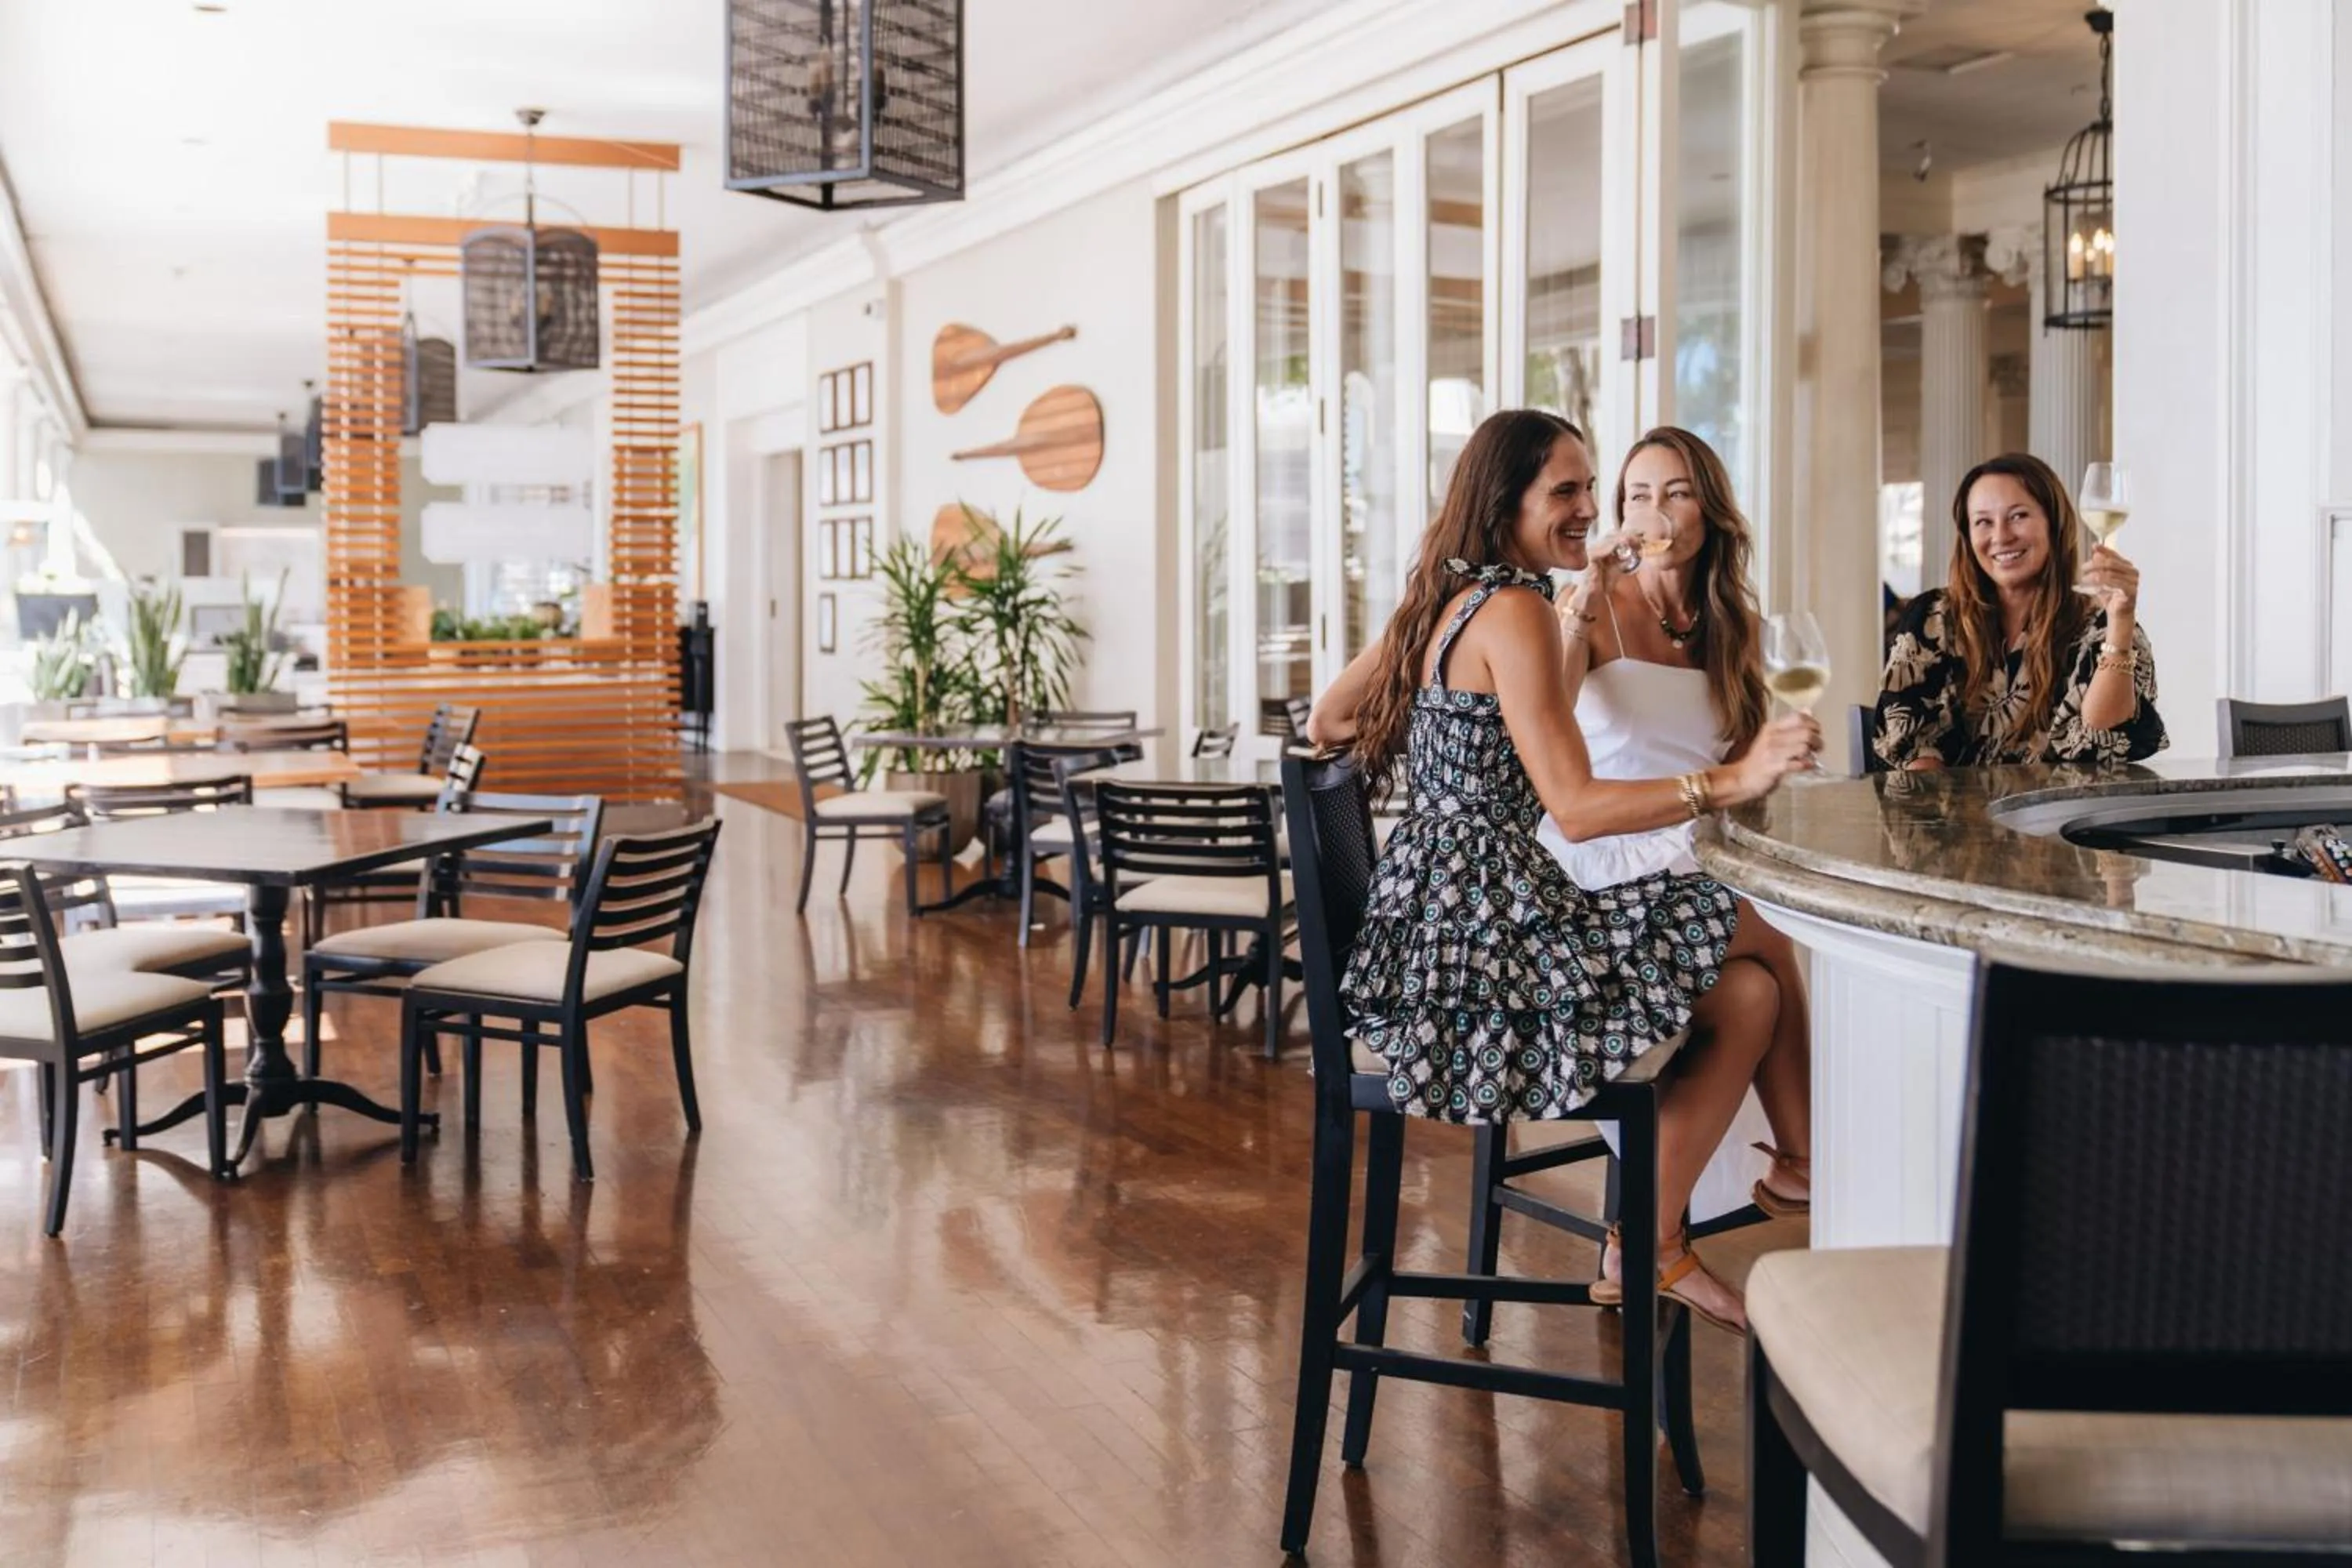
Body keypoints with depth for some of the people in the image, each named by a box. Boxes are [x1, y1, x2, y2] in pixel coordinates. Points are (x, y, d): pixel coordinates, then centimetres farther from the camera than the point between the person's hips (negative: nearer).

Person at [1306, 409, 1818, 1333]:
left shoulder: (1442, 597, 13)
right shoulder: (1514, 608, -15)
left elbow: (1325, 724, 21)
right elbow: (1577, 808, -21)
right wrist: (1733, 782, -27)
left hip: (1437, 915, 10)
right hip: (1487, 922, -10)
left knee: (1747, 988, 11)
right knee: (1748, 987, -3)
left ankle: (1653, 1246, 13)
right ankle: (1648, 1250, 7)